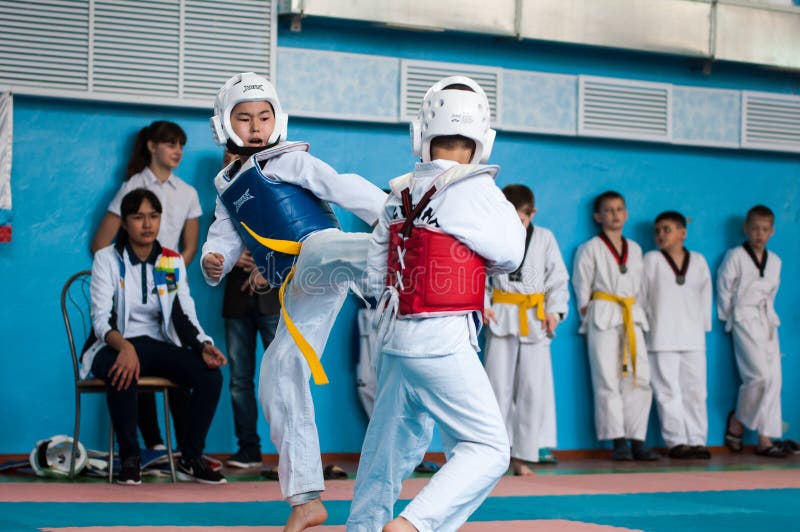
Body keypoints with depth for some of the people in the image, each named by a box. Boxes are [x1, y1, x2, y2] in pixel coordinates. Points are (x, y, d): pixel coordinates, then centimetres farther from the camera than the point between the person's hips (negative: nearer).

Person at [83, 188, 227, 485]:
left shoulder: (173, 262, 11)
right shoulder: (107, 259, -1)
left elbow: (186, 316, 7)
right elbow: (101, 318, -12)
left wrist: (204, 346, -16)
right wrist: (125, 347, -34)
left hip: (160, 346, 4)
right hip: (116, 347, -4)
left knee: (210, 375, -23)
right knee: (123, 374, -40)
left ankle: (190, 460, -11)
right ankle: (129, 458, -22)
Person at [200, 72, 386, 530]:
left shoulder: (287, 160, 6)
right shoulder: (228, 188, 25)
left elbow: (343, 188, -5)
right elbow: (225, 240, 21)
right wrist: (212, 262, -4)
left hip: (318, 250, -6)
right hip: (299, 290, 7)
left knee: (326, 256, -42)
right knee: (279, 377, 4)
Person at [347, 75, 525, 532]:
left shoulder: (401, 192, 7)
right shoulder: (473, 189, -12)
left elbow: (378, 270, 14)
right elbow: (510, 255, -1)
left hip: (397, 335, 8)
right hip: (442, 340, -8)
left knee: (393, 440, 22)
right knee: (487, 447, -6)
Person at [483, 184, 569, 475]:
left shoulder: (544, 238, 6)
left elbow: (558, 279, 9)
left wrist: (554, 311, -3)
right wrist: (482, 305, -8)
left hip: (535, 320, 1)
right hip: (501, 318, -1)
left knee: (533, 388, -3)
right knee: (499, 385, -2)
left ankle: (522, 455, 4)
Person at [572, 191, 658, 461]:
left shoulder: (635, 249, 17)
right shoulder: (590, 249, 3)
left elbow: (638, 285, 19)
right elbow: (582, 285, 3)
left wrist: (634, 309, 8)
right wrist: (587, 312, -1)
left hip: (632, 317, 5)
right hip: (603, 316, -5)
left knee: (639, 378, -1)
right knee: (608, 380, -7)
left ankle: (637, 440, 4)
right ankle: (618, 441, -5)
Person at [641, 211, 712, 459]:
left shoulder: (698, 261, 11)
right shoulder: (652, 259, 4)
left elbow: (705, 294, 16)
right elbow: (641, 295, 5)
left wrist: (704, 324, 10)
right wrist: (648, 324, 2)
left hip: (692, 336, 3)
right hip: (662, 337, -2)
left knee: (695, 390, 1)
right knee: (668, 391, -5)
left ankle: (697, 441, 5)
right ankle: (676, 441, -2)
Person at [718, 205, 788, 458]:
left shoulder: (774, 261, 14)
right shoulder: (735, 256, -2)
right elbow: (723, 288, 1)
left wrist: (770, 316, 12)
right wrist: (728, 319, 3)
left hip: (766, 320, 6)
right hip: (744, 320, -6)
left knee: (774, 379, -2)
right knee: (760, 375, -19)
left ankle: (765, 439, 1)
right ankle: (736, 422, 4)